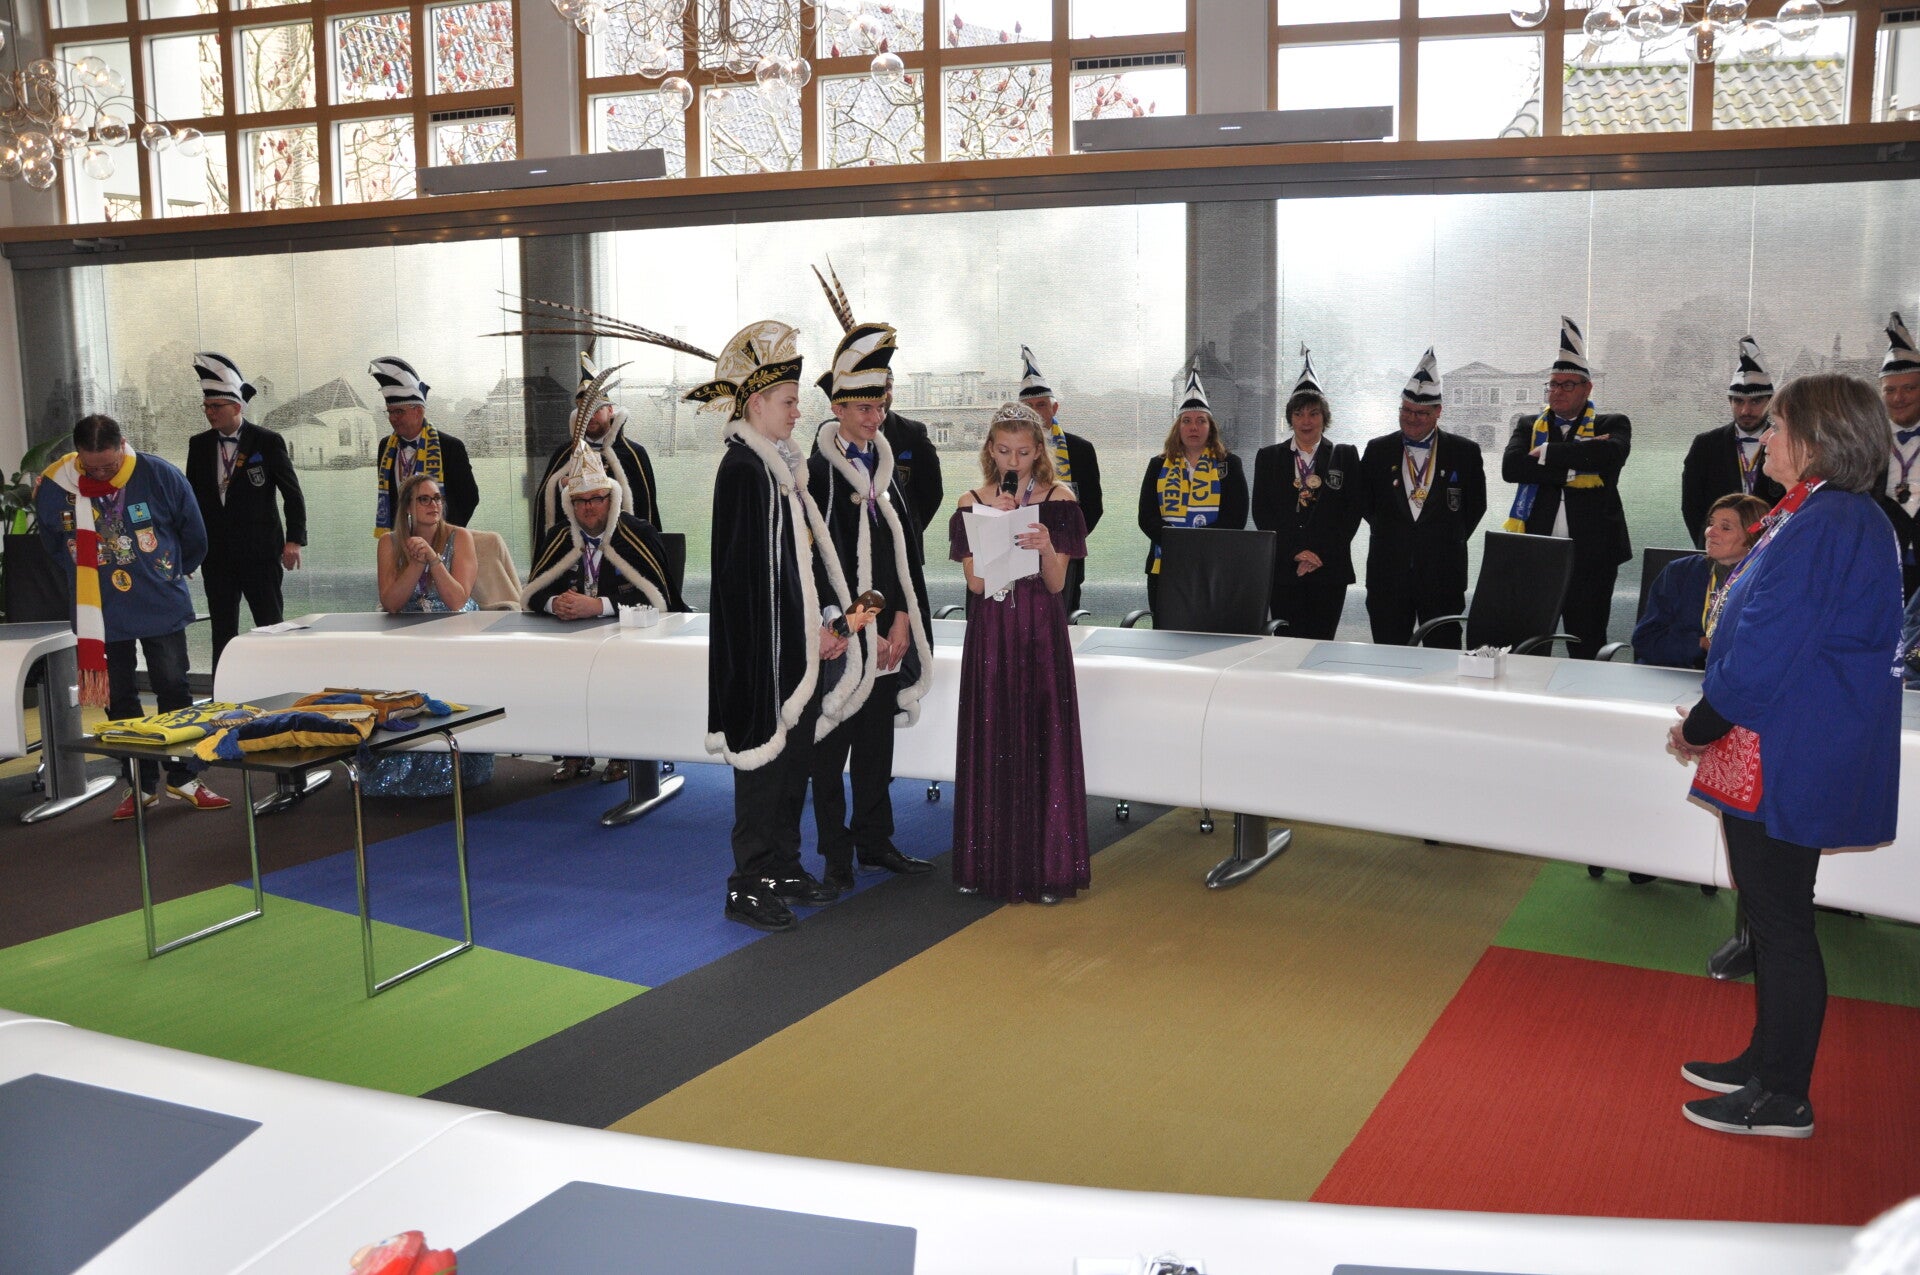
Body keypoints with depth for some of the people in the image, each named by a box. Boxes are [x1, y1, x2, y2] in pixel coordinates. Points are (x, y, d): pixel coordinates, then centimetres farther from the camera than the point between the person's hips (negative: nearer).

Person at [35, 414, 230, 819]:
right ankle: (142, 785, 19)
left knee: (174, 691, 4)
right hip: (100, 614, 2)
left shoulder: (160, 476, -14)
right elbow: (55, 547, 11)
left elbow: (194, 539, 1)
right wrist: (94, 575, 12)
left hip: (162, 607, -2)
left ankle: (184, 778, 16)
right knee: (119, 701, 8)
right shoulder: (54, 486, -9)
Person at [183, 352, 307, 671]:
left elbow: (292, 493, -4)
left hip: (260, 551, -4)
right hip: (216, 555, 4)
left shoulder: (267, 442, -5)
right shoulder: (199, 445, 7)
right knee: (222, 632, 8)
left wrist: (294, 540, -12)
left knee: (271, 627, 2)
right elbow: (192, 497, 13)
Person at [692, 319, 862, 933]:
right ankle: (750, 886, 7)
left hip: (795, 646, 9)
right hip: (763, 649, -9)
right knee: (765, 761, -2)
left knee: (793, 758, 14)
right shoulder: (742, 469, -15)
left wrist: (825, 624, 4)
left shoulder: (779, 466, 14)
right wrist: (811, 631, -13)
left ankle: (783, 868, 25)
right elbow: (753, 571, -19)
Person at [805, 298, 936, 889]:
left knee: (878, 742, 13)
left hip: (888, 631, 6)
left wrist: (901, 620, 0)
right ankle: (836, 853, 11)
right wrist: (857, 626, -14)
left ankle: (875, 840, 24)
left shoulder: (887, 468, 12)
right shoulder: (817, 471, -8)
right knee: (833, 745, 2)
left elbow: (907, 548, 11)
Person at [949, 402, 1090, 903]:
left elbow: (1056, 584, -4)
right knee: (990, 742, 3)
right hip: (991, 632, 1)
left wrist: (1047, 548, -23)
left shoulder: (1059, 501, 0)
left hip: (1041, 633, -1)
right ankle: (988, 862, 13)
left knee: (1044, 741, -1)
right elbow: (976, 582, -6)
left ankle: (1045, 865, 8)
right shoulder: (972, 504, 4)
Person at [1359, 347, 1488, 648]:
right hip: (1388, 574, 1)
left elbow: (1475, 506, 9)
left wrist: (1450, 541, 5)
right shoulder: (1377, 450, 5)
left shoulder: (1465, 452, 2)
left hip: (1443, 576, -1)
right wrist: (1389, 536, 8)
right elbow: (1363, 503, 13)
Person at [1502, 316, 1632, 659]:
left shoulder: (1612, 424, 7)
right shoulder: (1528, 425, 12)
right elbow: (1511, 467, -7)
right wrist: (1571, 468, -15)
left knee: (1587, 651, 4)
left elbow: (1612, 453, -17)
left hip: (1590, 556, -1)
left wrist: (1549, 452, -12)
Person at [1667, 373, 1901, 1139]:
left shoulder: (1823, 527, -21)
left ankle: (1782, 1099, 12)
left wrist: (1701, 727, -9)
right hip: (1797, 753, 10)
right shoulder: (1838, 518, 12)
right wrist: (1712, 715, 11)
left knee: (1780, 920, 0)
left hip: (1786, 761, -10)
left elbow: (1766, 652, -23)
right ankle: (1769, 1060, 32)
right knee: (1773, 915, 19)